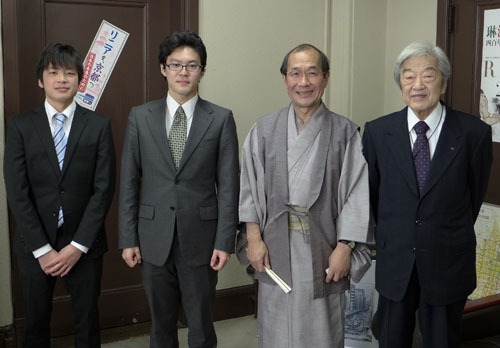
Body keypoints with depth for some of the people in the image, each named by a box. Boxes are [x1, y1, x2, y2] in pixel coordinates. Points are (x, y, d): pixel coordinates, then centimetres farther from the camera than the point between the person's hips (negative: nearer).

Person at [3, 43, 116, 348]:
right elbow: (17, 192, -6)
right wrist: (42, 249, -11)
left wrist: (78, 246, -11)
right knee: (36, 322, 13)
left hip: (84, 245, 0)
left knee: (88, 322, 12)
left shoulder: (99, 125, -2)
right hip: (35, 245, 1)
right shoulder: (21, 126, -2)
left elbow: (104, 188, -6)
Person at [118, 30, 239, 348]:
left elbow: (228, 185, -3)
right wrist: (128, 238, 1)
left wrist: (225, 241, -7)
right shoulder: (141, 117, 3)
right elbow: (129, 182, 4)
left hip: (200, 239, -1)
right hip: (154, 239, 2)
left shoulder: (221, 119, -2)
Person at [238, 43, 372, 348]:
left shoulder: (346, 133, -5)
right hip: (276, 247, 2)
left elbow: (356, 194, -6)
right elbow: (251, 188, 3)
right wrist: (254, 238, -3)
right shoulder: (264, 130, 1)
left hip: (324, 250, -1)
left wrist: (344, 248, -11)